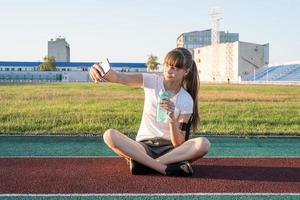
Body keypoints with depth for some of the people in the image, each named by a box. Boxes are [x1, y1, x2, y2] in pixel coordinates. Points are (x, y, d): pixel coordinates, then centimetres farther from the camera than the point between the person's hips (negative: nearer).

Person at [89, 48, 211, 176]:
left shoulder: (187, 101, -6)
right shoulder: (151, 81, -3)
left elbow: (178, 144, -11)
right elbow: (118, 77, -21)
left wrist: (172, 117, -26)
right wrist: (102, 70, -42)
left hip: (170, 150, 0)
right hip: (144, 146, 0)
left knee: (203, 144, -30)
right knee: (109, 135, -28)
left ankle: (143, 163, -28)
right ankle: (165, 168, -32)